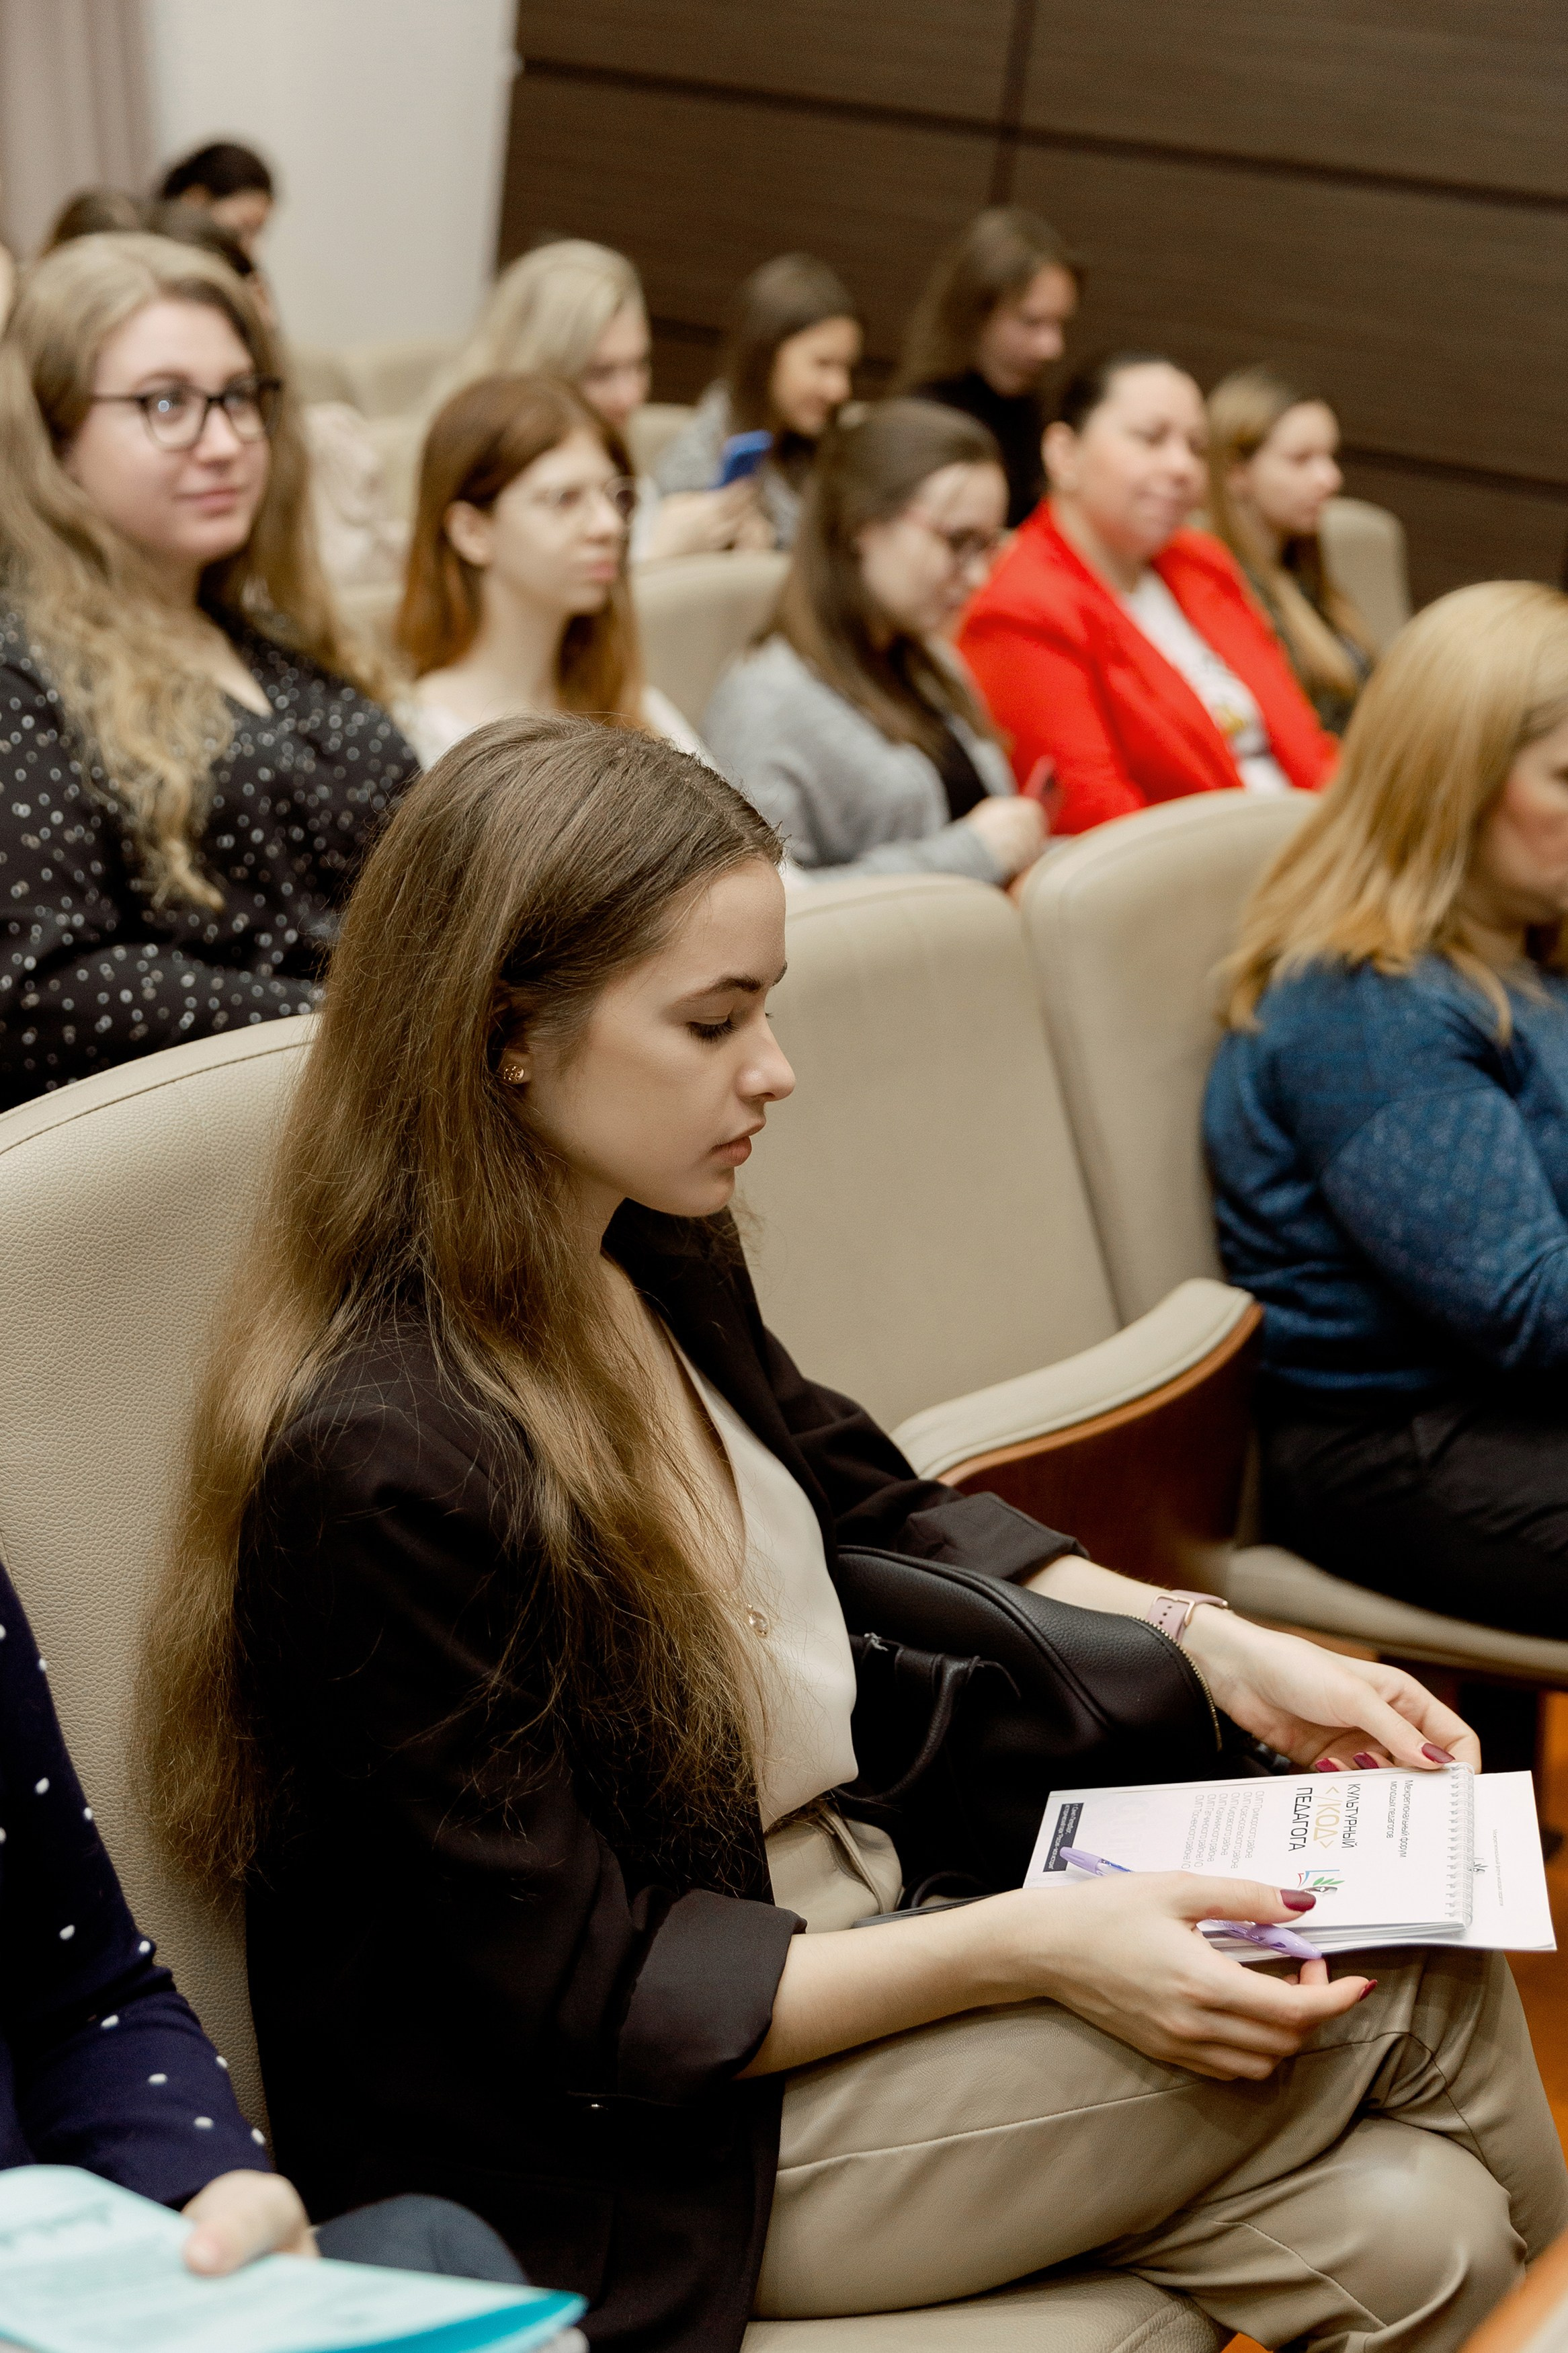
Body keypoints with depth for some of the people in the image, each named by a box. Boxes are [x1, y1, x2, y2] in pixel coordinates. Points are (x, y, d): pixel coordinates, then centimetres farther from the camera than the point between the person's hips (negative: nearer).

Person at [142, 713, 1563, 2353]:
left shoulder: (655, 1261, 0)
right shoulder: (384, 1463, -27)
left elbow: (875, 1511, 17)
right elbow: (585, 1994, -21)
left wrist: (1224, 1648, 5)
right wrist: (1031, 1947, -25)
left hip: (848, 1936, 8)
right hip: (645, 2167, -7)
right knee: (1414, 1980, -10)